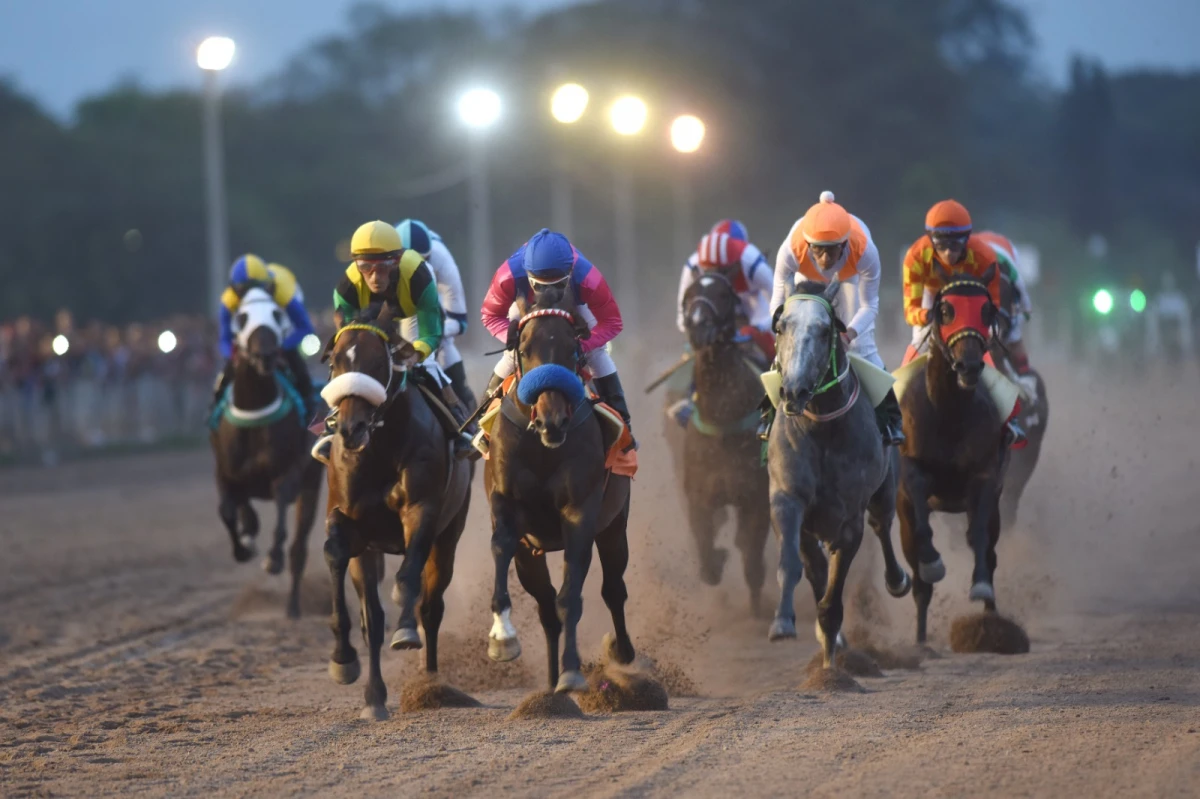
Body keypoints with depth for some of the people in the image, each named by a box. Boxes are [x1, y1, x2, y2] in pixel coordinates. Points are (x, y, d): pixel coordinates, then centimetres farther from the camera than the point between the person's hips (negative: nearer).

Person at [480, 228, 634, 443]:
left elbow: (611, 323, -31)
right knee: (512, 357, -7)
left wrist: (582, 345, -46)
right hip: (526, 305, 0)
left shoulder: (588, 279, -46)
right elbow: (491, 315, -27)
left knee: (596, 353, -7)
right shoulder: (509, 277, -46)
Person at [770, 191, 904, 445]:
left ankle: (889, 418, 16)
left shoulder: (865, 251, -44)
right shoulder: (791, 251, -43)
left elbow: (869, 305, -28)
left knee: (862, 347, -3)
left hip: (851, 276, -1)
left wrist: (850, 333, -46)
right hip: (808, 278, 1)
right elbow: (779, 302, -28)